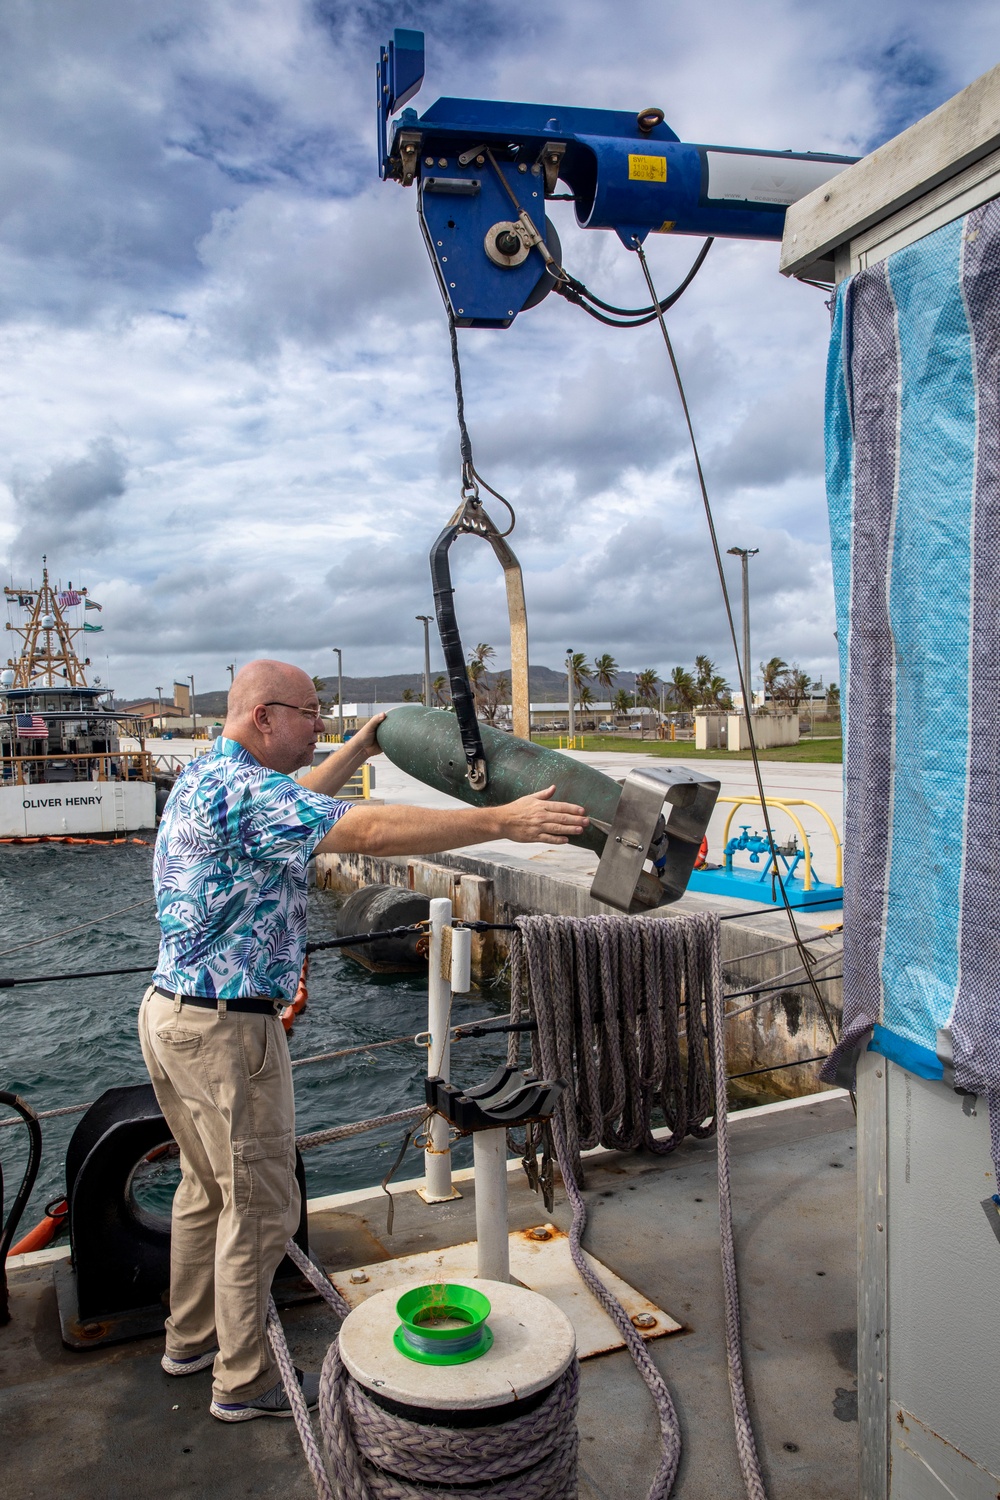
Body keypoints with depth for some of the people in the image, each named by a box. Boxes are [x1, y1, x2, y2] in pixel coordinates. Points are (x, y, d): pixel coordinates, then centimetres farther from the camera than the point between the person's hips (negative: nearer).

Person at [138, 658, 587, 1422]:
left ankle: (192, 1338, 40)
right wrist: (503, 821, -34)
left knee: (209, 1186, 24)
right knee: (260, 1204, 5)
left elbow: (295, 802, 29)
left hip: (174, 1013, 11)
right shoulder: (242, 788, -23)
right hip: (227, 1029, -11)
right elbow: (372, 830, -34)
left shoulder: (203, 777, 10)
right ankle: (245, 1380, 22)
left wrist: (362, 747, 30)